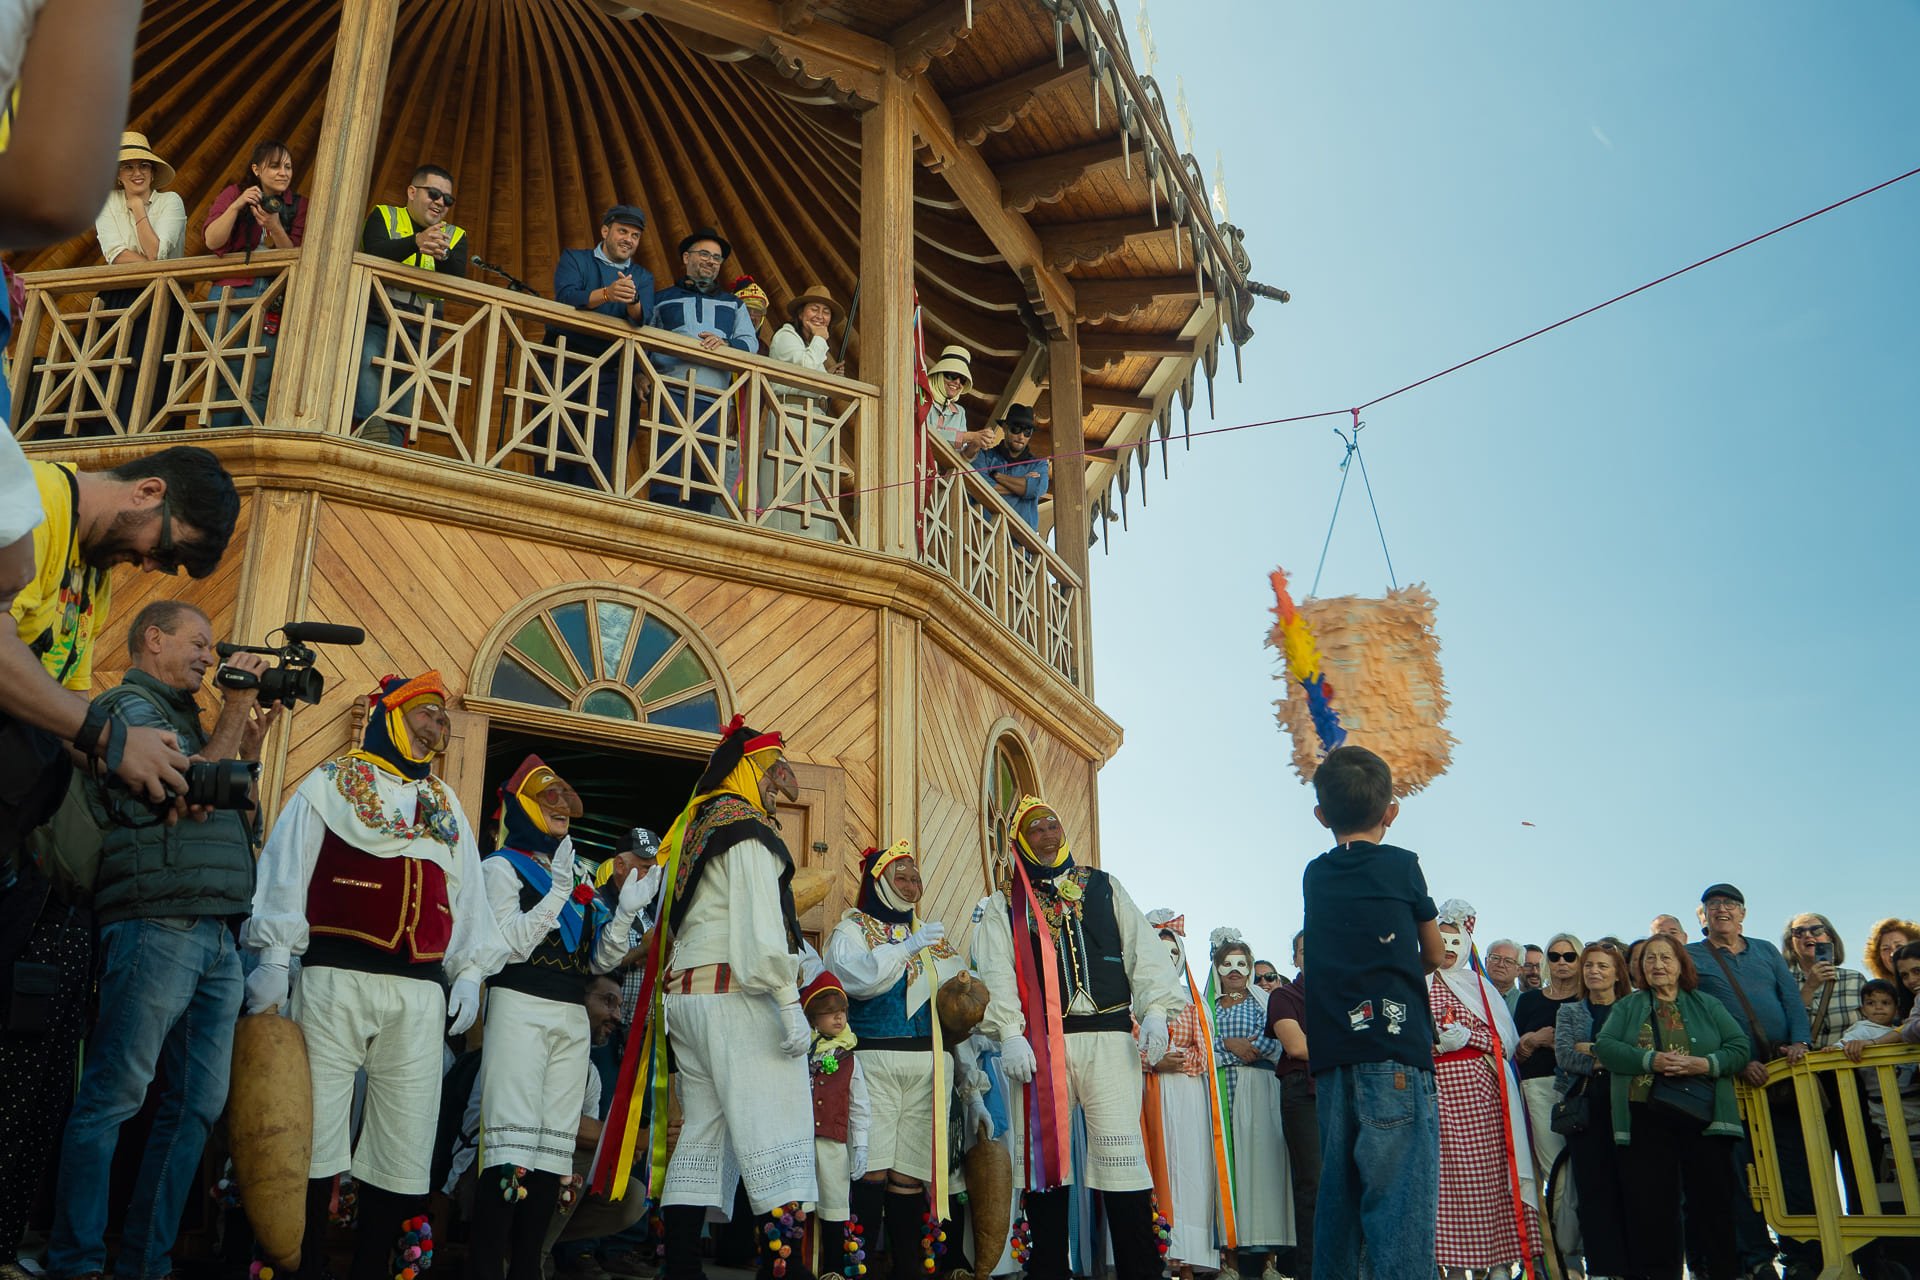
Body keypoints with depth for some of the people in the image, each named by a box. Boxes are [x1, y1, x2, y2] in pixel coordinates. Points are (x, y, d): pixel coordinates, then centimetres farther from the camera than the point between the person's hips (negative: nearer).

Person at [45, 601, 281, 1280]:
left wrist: (253, 739, 17)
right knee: (114, 1097, -5)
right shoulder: (130, 704, 0)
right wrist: (234, 713, -7)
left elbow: (232, 809, 26)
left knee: (198, 1106, 6)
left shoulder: (184, 717, 26)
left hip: (216, 936, 9)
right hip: (160, 925, -9)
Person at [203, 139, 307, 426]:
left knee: (260, 386, -5)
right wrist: (237, 206, -15)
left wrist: (275, 227, -15)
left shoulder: (298, 205, 10)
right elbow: (211, 241, -4)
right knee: (228, 379, -7)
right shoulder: (234, 193, 6)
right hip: (232, 292, -1)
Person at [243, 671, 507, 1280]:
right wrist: (273, 957, -7)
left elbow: (469, 895, 20)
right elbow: (286, 870, 2)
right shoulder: (330, 783, 9)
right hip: (335, 978, -4)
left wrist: (470, 971, 9)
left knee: (405, 1145, 3)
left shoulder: (447, 806, 22)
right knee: (314, 1132, -6)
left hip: (421, 991, 4)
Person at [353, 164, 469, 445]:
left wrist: (444, 255, -24)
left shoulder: (455, 236, 20)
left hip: (418, 335, 3)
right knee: (369, 359, -32)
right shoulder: (384, 216, 14)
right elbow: (374, 252, -9)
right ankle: (371, 423, -44)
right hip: (375, 321, -3)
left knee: (402, 411, -7)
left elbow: (457, 279, -1)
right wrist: (416, 242, -26)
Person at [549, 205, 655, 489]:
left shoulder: (643, 277, 17)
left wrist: (632, 300, -26)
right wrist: (606, 294, -25)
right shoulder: (574, 259, 11)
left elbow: (643, 319, -2)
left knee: (600, 449, -8)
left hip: (611, 375, 1)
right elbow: (565, 297, -9)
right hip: (566, 366, -1)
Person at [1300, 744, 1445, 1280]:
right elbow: (1435, 955, 15)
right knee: (1400, 1200, -11)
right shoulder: (1401, 865, 2)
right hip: (1394, 1055, -5)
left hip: (1330, 1060, 5)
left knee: (1336, 1200, 10)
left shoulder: (1314, 875, 14)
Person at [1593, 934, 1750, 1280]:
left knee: (1714, 1199, 1)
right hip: (1647, 1119, 0)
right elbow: (1603, 1046, -1)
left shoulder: (1708, 1005, 15)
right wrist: (1652, 1061, -14)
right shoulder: (1627, 1007, 13)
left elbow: (1741, 1047, 5)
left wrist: (1705, 1064, -12)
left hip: (1703, 1118, 0)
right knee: (1651, 1201, -1)